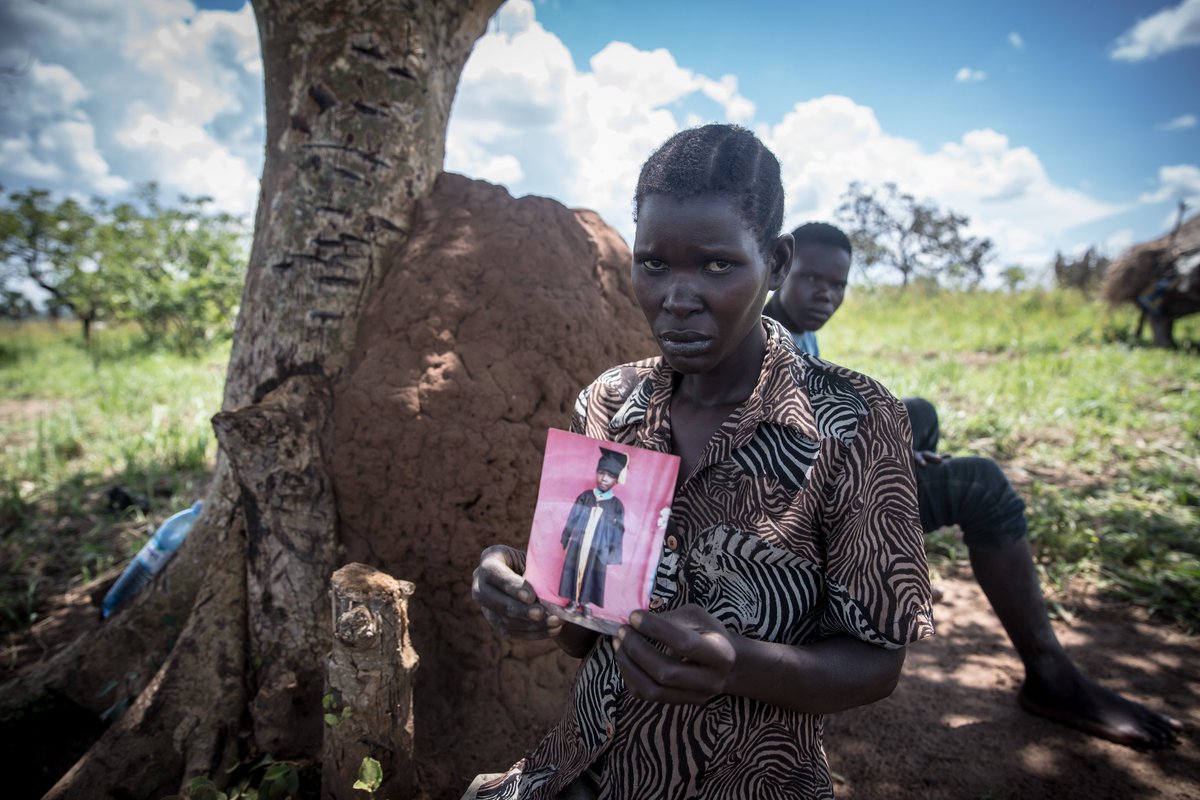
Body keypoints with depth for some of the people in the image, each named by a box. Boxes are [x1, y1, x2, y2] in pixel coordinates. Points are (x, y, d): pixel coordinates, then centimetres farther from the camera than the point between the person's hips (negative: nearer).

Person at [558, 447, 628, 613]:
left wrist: (612, 554, -2)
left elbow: (617, 532, -2)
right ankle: (574, 602, 28)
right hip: (577, 546, 1)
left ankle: (585, 603, 28)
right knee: (575, 573, 10)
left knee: (591, 577, 9)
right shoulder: (584, 497, -3)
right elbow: (572, 520, 4)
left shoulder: (617, 505, -6)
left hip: (597, 551, -1)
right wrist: (566, 541, 6)